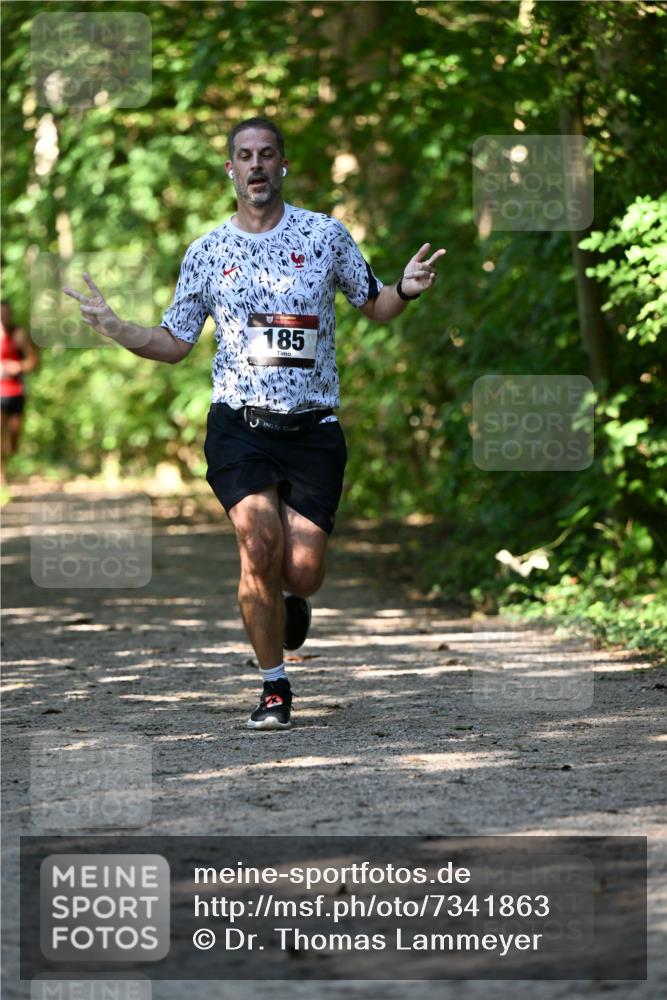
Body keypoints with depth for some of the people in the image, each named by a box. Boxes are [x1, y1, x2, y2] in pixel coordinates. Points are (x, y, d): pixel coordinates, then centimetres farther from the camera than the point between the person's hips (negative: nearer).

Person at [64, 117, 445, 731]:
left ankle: (290, 602, 33)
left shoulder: (325, 235, 4)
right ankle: (274, 689, -6)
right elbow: (174, 343, 15)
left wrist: (404, 291, -8)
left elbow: (375, 307, 14)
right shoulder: (207, 253, 7)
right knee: (260, 537, -22)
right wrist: (114, 327, -2)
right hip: (238, 424, 0)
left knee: (302, 571, -9)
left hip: (313, 427, 0)